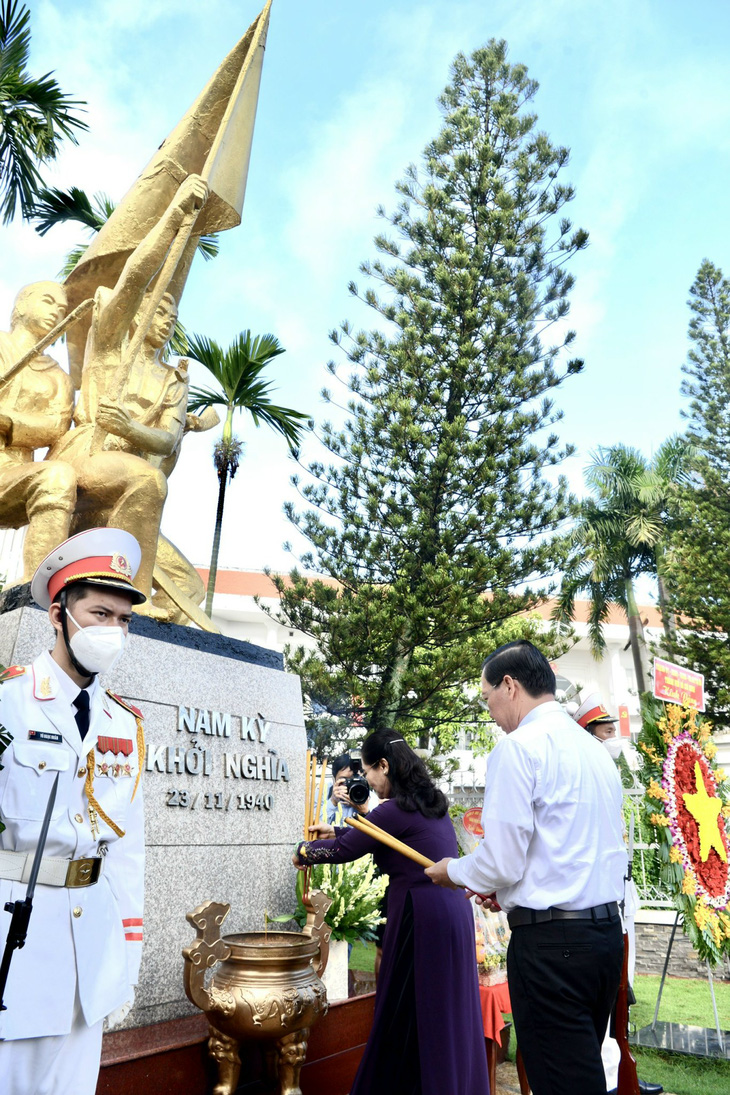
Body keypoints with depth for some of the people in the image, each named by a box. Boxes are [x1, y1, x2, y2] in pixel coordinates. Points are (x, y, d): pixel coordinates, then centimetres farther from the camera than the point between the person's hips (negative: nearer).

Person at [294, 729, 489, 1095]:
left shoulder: (396, 810, -16)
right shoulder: (430, 802, 11)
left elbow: (345, 849, -6)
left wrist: (305, 852, 12)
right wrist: (335, 830, 32)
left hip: (422, 917, -9)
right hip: (452, 910, 9)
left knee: (409, 1017, 5)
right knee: (447, 1013, 18)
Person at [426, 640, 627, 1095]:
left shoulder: (518, 747, -14)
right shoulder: (596, 750, 13)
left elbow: (502, 860, -16)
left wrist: (453, 871, 5)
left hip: (550, 941, -9)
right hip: (607, 932, 9)